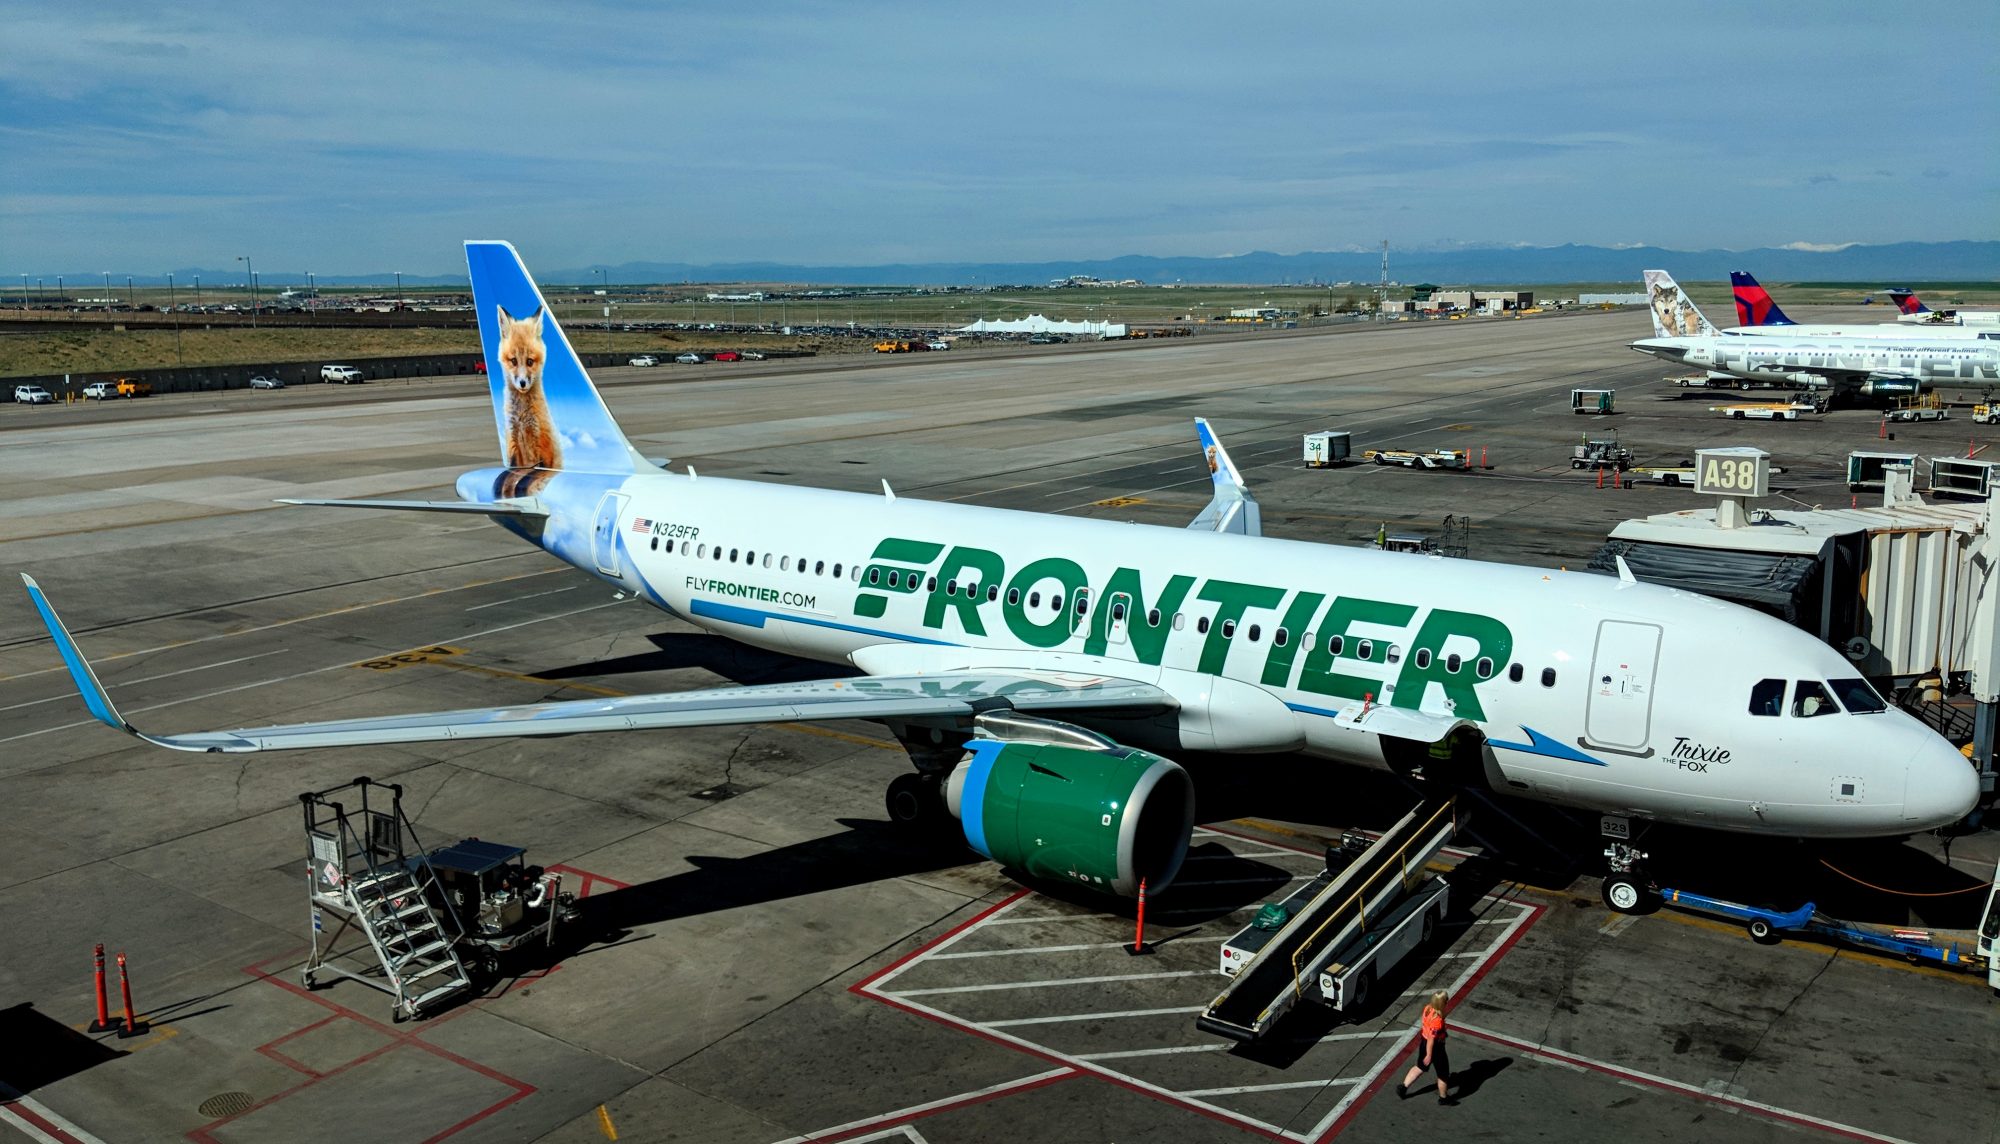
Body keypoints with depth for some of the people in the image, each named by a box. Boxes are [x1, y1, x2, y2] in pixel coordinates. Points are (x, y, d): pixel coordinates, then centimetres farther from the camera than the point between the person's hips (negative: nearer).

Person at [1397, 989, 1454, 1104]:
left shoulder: (1428, 1008, -13)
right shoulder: (1437, 1021, -36)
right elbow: (1431, 1040, -26)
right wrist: (1429, 1055, -15)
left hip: (1424, 1042, 8)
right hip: (1434, 1047, -7)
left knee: (1420, 1066, 28)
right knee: (1443, 1074, 17)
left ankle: (1403, 1087, 32)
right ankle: (1443, 1098, 37)